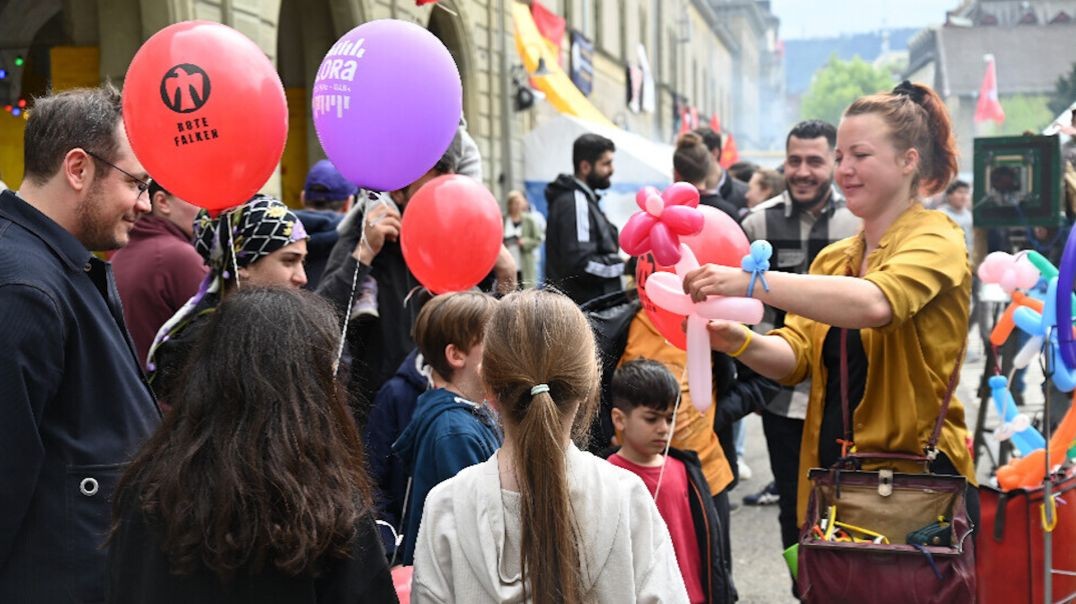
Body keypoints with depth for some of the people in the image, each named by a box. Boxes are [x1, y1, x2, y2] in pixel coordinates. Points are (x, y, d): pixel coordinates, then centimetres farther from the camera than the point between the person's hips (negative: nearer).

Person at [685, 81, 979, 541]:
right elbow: (795, 354, 2)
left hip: (917, 486, -6)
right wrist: (739, 342, -19)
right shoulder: (832, 259, 14)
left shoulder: (935, 240, -7)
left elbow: (875, 303, -29)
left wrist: (753, 282, -34)